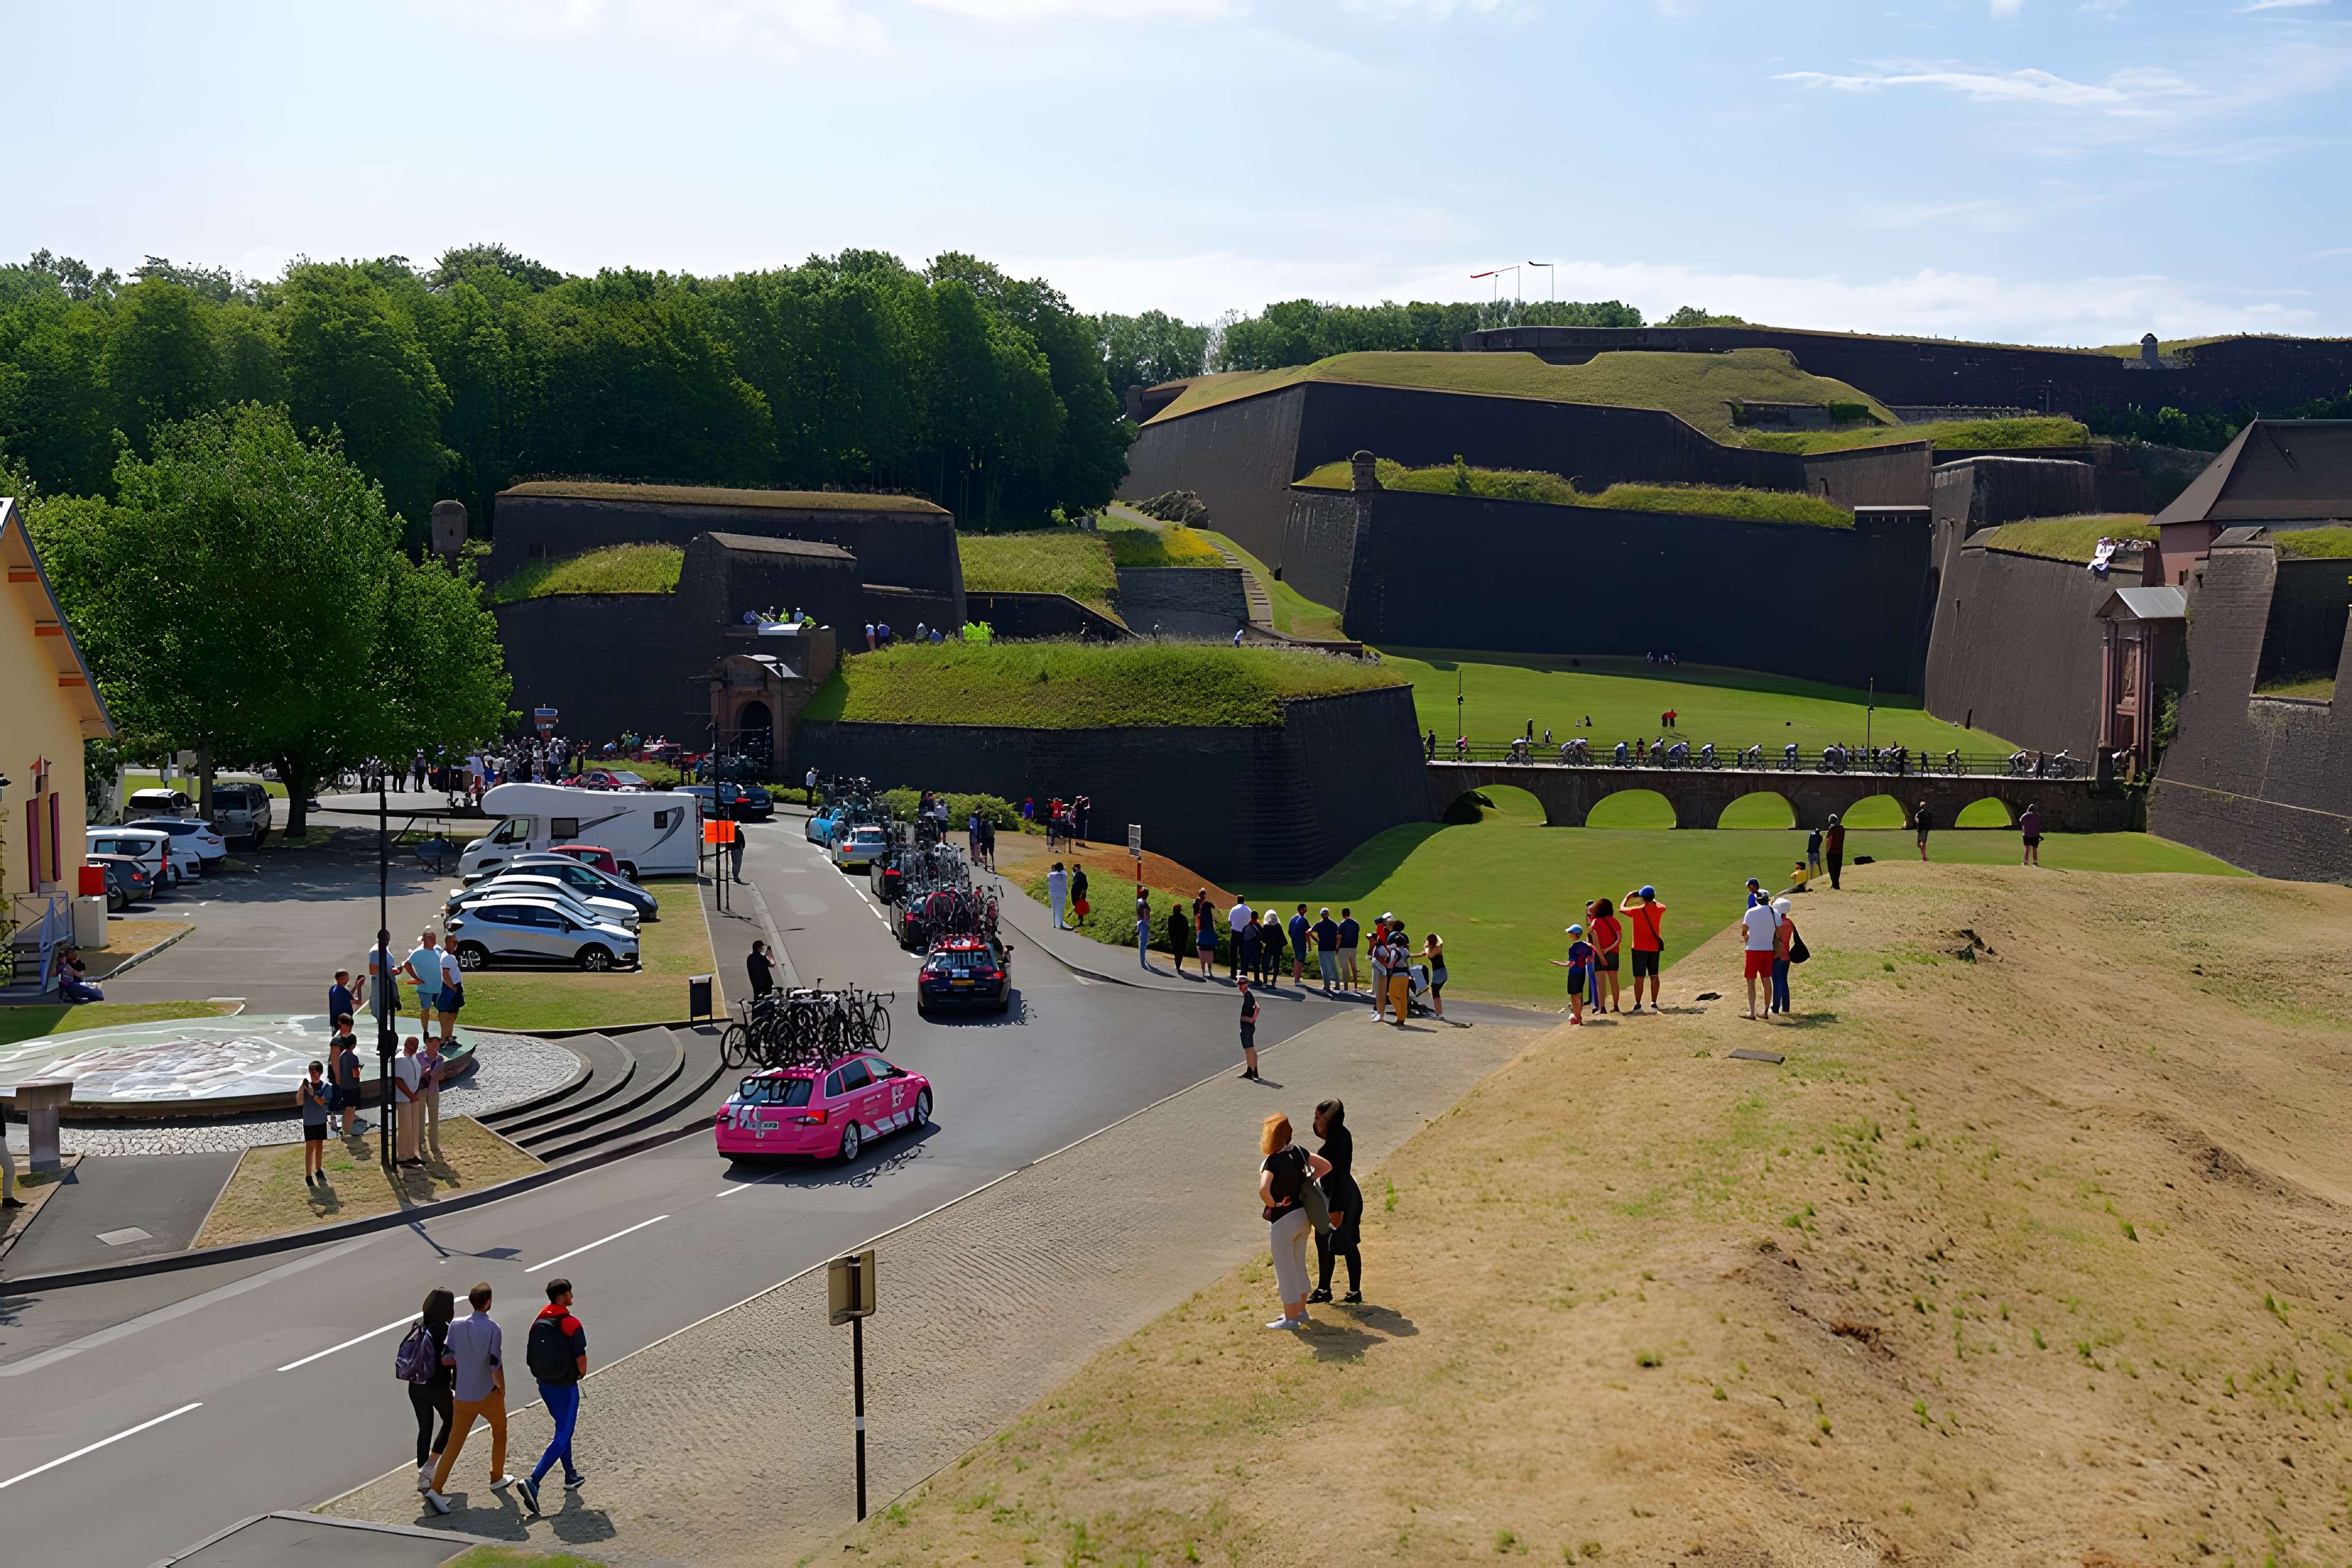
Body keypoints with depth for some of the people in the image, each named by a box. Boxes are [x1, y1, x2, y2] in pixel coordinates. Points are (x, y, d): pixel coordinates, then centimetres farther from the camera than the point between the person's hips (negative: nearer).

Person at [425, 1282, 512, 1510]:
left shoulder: (456, 1326, -6)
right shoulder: (492, 1329, -18)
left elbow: (448, 1359, -4)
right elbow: (496, 1365, -17)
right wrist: (502, 1388, -1)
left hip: (462, 1395, 3)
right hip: (488, 1394, -3)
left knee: (455, 1441, 7)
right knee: (499, 1431, 22)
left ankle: (436, 1489, -4)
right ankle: (497, 1479, 32)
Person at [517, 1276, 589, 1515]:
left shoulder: (538, 1321, 1)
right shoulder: (571, 1324, -19)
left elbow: (530, 1357, 5)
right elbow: (581, 1358, -17)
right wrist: (582, 1373, 4)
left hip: (544, 1385, 7)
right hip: (565, 1388, -7)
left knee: (563, 1429, 25)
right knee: (562, 1438, -4)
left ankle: (571, 1476, 35)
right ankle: (532, 1482, -17)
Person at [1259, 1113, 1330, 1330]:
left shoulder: (1273, 1161, -23)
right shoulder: (1298, 1151, -3)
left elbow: (1263, 1190, -38)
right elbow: (1326, 1166, 8)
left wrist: (1273, 1205, -20)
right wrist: (1306, 1182, 5)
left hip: (1283, 1220, -7)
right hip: (1303, 1215, 7)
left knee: (1285, 1269, 5)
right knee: (1299, 1265, 20)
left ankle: (1291, 1318, 13)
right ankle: (1301, 1311, 31)